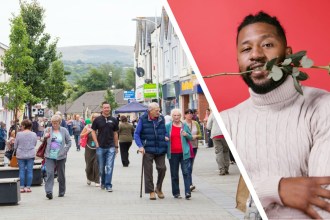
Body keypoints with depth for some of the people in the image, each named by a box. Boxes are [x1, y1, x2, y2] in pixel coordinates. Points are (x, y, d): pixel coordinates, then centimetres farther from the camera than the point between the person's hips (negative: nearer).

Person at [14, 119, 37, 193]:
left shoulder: (19, 134, -9)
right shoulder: (34, 134, -5)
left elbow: (15, 146, 1)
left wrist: (16, 150, 22)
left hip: (20, 155, -1)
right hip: (31, 155, 1)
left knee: (22, 171, 6)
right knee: (30, 171, 6)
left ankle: (22, 187, 8)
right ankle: (28, 187, 7)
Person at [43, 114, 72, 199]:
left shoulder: (64, 131, 4)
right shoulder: (47, 130, 5)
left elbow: (69, 142, 10)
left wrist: (65, 151, -1)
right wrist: (45, 137, -12)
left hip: (60, 157, 1)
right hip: (49, 157, -1)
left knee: (61, 175, 9)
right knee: (49, 173, -14)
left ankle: (61, 192, 23)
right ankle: (49, 192, -18)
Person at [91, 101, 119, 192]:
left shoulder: (113, 120, 5)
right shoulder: (97, 120, 1)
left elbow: (115, 133, 11)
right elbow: (93, 132, 4)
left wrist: (116, 146, 9)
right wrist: (96, 144, -5)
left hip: (111, 147, 0)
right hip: (100, 147, 0)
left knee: (109, 167, -8)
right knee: (101, 167, 11)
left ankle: (108, 185, -5)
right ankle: (103, 182, 30)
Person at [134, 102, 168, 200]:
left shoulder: (161, 119, 7)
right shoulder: (143, 119, -3)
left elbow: (165, 131, 21)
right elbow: (136, 134, -1)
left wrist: (166, 137, 0)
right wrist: (140, 146, -11)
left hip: (160, 149, 3)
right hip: (148, 150, -3)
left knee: (162, 168, -2)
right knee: (148, 170, 0)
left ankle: (158, 188, 19)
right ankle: (151, 191, 11)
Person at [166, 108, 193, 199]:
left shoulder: (185, 126, 9)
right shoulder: (168, 126, 7)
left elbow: (191, 138, 15)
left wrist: (186, 135, -6)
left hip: (184, 153, 0)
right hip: (173, 153, 1)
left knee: (186, 172, -8)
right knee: (174, 174, 6)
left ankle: (187, 192, -10)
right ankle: (176, 193, 14)